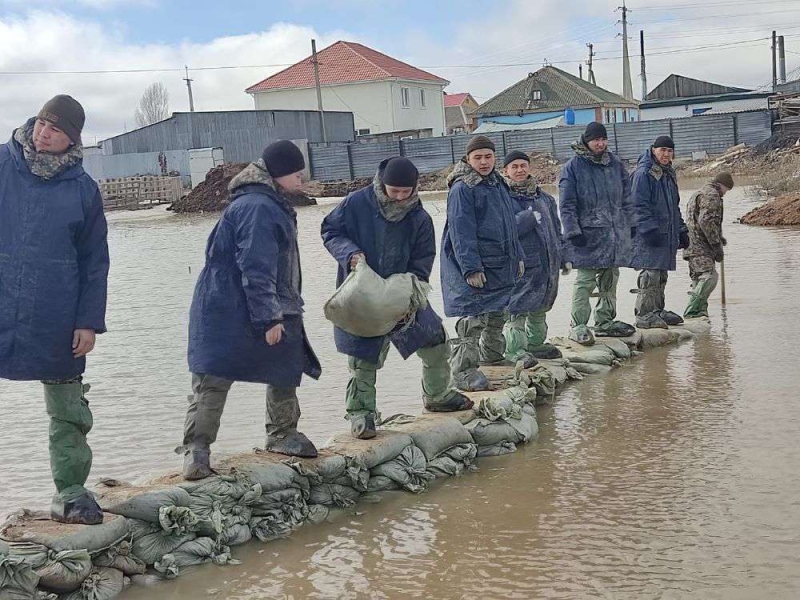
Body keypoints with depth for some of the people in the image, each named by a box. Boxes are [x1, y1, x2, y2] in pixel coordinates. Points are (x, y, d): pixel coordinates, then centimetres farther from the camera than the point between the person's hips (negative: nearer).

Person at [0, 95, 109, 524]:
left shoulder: (82, 188, 3)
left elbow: (95, 262, 5)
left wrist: (89, 321, -1)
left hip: (56, 321, 1)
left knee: (68, 409, 9)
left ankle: (70, 491, 21)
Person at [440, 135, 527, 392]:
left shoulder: (499, 185, 14)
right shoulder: (461, 190, -14)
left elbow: (510, 224, 23)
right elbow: (461, 232, -18)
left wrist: (517, 256, 21)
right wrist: (471, 268, -23)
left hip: (500, 264, 9)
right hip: (473, 266, -9)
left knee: (496, 314, 20)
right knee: (472, 317, -12)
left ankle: (492, 356, 37)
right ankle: (463, 372, -9)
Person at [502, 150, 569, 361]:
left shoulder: (544, 198, 16)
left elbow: (556, 230, 23)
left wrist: (564, 257, 20)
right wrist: (530, 217, -18)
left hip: (548, 263, 8)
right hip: (521, 266, -7)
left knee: (540, 308, 19)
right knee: (517, 311, -8)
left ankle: (536, 343, 32)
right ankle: (515, 351, -2)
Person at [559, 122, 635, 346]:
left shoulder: (615, 164, 12)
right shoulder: (573, 167, -4)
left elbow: (626, 198, 17)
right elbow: (566, 205, -7)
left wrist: (628, 225, 12)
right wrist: (573, 231, -14)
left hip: (615, 233, 6)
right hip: (588, 235, -6)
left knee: (610, 280, 13)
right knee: (585, 281, -8)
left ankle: (605, 321, 24)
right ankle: (578, 326, -3)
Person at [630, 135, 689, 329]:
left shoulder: (668, 174, 19)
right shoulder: (643, 174, -11)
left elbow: (674, 206, 27)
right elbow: (639, 206, -16)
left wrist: (681, 230, 23)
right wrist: (650, 230, -23)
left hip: (666, 236, 9)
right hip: (648, 236, -9)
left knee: (661, 275, 13)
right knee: (650, 274, -11)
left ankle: (657, 311, 21)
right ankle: (644, 314, -7)